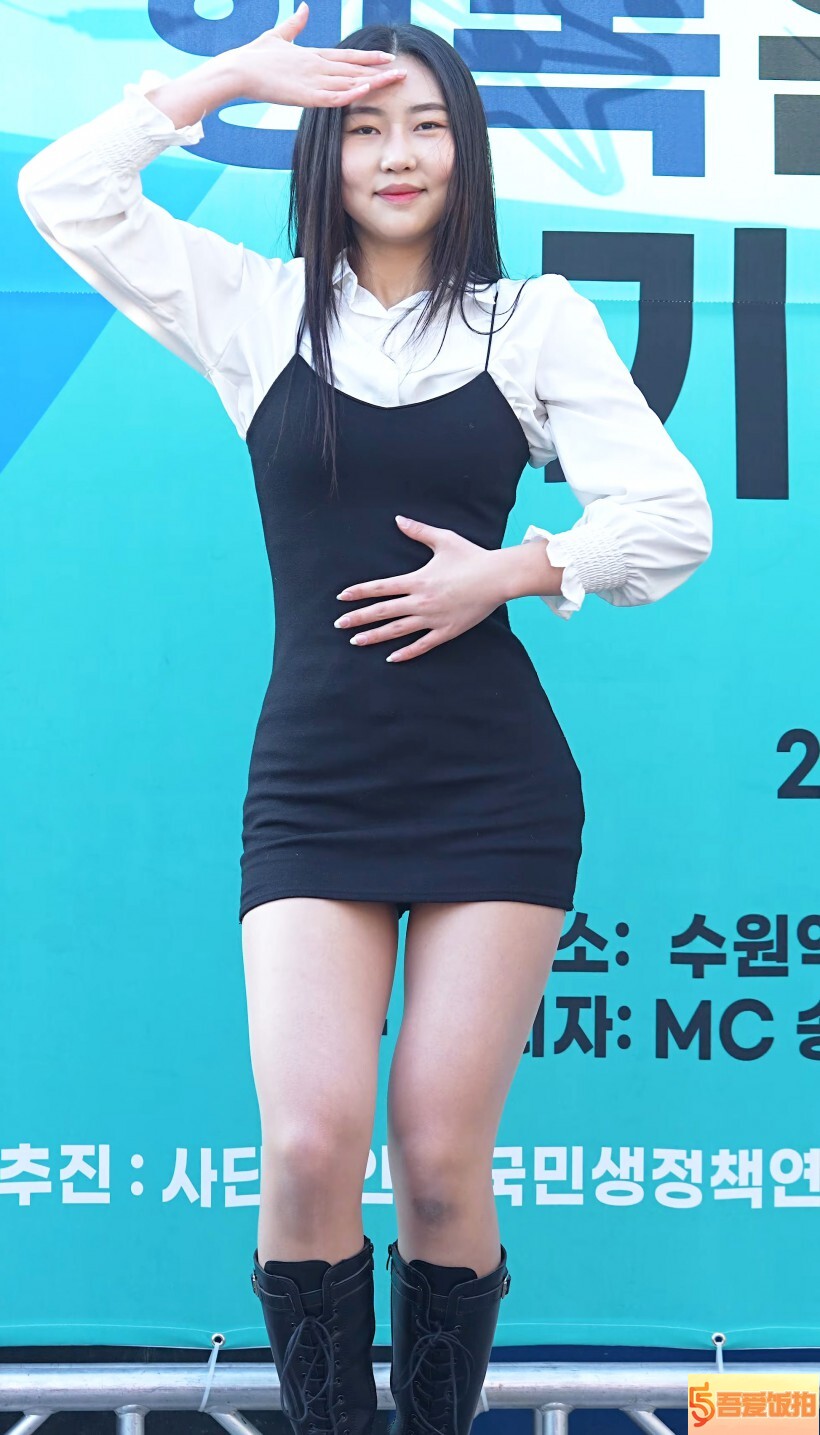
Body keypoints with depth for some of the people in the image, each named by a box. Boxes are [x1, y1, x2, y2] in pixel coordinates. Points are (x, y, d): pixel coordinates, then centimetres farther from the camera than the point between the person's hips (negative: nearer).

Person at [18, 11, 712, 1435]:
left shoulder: (535, 318, 9)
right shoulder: (258, 308, 11)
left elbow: (673, 517, 5)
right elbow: (62, 193, 5)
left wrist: (516, 569, -8)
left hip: (494, 785, 0)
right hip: (312, 785, 1)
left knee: (440, 1161, -1)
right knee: (309, 1147, -12)